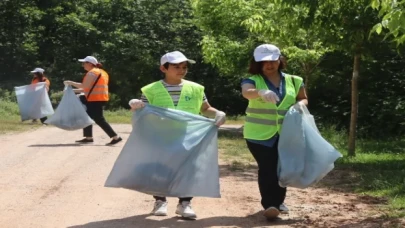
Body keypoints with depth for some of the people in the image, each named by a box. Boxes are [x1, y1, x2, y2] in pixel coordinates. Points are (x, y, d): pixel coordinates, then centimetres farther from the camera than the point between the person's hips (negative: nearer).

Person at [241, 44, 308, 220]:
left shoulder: (292, 81, 4)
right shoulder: (253, 80, -6)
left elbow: (303, 99, 15)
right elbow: (246, 92, -28)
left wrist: (300, 104, -10)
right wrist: (261, 92, -50)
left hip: (285, 134, 4)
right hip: (259, 134, -3)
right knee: (267, 168, -9)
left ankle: (278, 201, 32)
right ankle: (269, 205, -7)